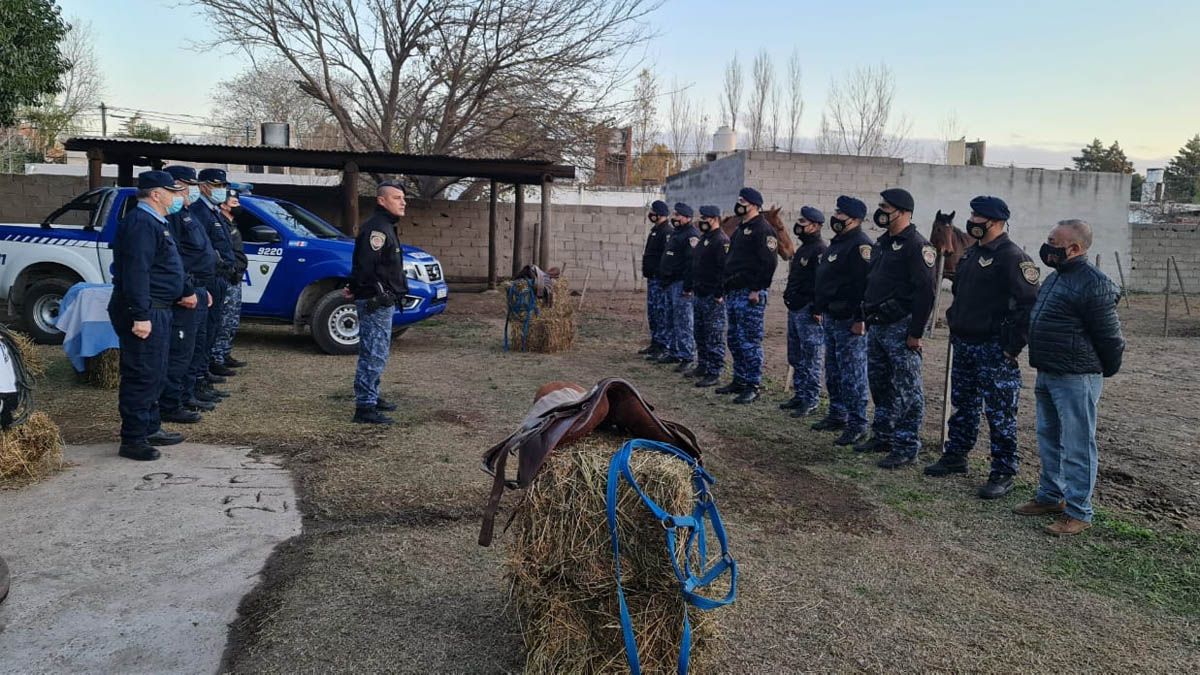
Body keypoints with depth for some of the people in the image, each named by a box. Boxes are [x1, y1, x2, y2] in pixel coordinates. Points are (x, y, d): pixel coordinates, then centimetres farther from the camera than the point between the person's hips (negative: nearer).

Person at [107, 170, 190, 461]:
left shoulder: (155, 222, 18)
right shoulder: (141, 223, -16)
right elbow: (136, 272, -24)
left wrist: (184, 292, 24)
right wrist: (140, 315, -27)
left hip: (157, 309, 11)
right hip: (144, 312, -11)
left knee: (154, 375, 17)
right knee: (142, 376, -7)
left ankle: (147, 428, 28)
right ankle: (133, 440, 0)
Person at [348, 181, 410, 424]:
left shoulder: (385, 227, 19)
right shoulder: (376, 228, -15)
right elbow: (367, 266, -24)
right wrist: (378, 295, -23)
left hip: (382, 301, 11)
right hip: (375, 302, -11)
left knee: (376, 353, 19)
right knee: (374, 355, -9)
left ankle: (372, 397, 31)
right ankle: (364, 407, -7)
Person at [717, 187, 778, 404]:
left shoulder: (763, 229, -11)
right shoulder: (740, 229, 19)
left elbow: (769, 263, -19)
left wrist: (757, 290, -21)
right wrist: (727, 288, 17)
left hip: (750, 294, -10)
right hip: (733, 293, 10)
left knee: (750, 341, -7)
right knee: (735, 340, 15)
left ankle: (752, 387, -1)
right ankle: (739, 380, 25)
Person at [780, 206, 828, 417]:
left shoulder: (821, 250, -14)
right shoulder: (803, 249, 17)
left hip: (809, 311, -10)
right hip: (795, 310, 10)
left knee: (810, 360, -4)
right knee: (795, 358, 15)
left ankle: (811, 402, 1)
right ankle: (799, 395, 24)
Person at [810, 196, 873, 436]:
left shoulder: (861, 245, -16)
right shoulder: (837, 243, 16)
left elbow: (866, 283, -24)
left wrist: (860, 318, -27)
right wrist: (819, 309, 23)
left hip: (849, 321, -10)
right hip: (831, 318, 10)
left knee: (852, 373, -5)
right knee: (833, 370, 18)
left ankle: (857, 424, 1)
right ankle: (837, 414, 30)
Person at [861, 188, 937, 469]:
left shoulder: (916, 245, -14)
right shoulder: (883, 242, 15)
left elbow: (925, 292, -19)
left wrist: (916, 333, -20)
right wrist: (867, 317, 17)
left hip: (900, 328, -9)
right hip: (877, 326, 10)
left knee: (907, 390, -2)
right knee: (879, 383, 17)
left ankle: (906, 448, 4)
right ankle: (883, 436, 30)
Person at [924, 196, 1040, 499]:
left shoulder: (1012, 257, -15)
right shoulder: (972, 253, 13)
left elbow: (1029, 304, -19)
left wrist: (1013, 347, -18)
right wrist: (955, 325, 18)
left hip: (994, 349, -9)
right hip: (964, 345, 9)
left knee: (1000, 414, -2)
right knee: (963, 405, 18)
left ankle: (1003, 474, 6)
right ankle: (954, 457, 31)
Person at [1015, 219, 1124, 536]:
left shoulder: (1093, 284, -19)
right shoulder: (1055, 277, 12)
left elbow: (1109, 336, -15)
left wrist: (1106, 371, -3)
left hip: (1076, 379, -10)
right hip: (1047, 375, 10)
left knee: (1077, 446, -1)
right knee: (1048, 440, 19)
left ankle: (1078, 512, 8)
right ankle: (1050, 496, 33)